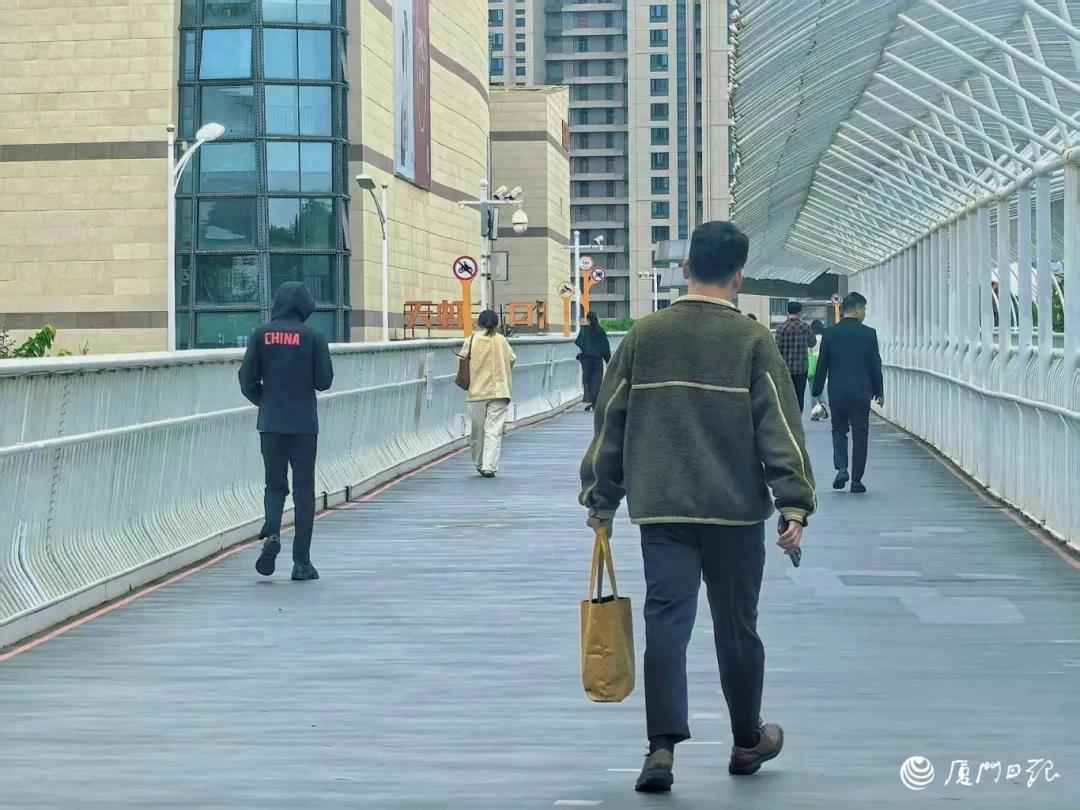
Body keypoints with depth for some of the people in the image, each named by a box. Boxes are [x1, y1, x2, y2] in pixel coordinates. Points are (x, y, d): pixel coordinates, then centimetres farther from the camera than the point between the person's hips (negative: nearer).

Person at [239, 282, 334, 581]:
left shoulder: (261, 335, -2)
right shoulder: (312, 336, -7)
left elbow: (248, 381, -2)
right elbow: (324, 381, -5)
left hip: (270, 423, 2)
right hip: (304, 423, -2)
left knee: (274, 484, 15)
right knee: (303, 490, 5)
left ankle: (272, 533, -12)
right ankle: (301, 562, 3)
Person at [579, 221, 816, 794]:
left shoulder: (644, 336, 4)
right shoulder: (753, 341, -4)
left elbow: (610, 420, 8)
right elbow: (779, 426, -8)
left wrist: (600, 497, 16)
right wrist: (794, 506, -7)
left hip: (661, 510, 1)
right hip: (735, 510, -1)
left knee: (666, 622, -1)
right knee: (736, 627, 11)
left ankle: (662, 746, -13)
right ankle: (748, 741, 27)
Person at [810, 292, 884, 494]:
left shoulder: (829, 334, -2)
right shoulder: (868, 334, -5)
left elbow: (822, 365, 1)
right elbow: (875, 365, -1)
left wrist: (817, 391, 10)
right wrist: (879, 392, 9)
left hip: (836, 393, 1)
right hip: (861, 393, -1)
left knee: (839, 431, 17)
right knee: (860, 436, 7)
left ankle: (841, 468, -4)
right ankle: (856, 480, 8)